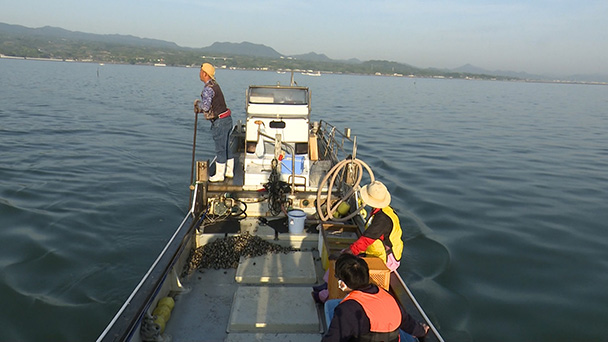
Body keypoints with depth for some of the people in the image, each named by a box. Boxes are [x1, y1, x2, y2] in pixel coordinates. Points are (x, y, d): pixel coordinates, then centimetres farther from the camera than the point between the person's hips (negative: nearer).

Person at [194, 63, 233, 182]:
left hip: (220, 122, -10)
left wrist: (198, 102, -4)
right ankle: (229, 172, 26)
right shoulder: (214, 85, 14)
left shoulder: (208, 88, -17)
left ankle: (219, 175, 9)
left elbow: (206, 106, -24)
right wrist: (200, 109, 10)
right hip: (227, 119, 10)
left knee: (220, 149, 0)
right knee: (227, 147, 16)